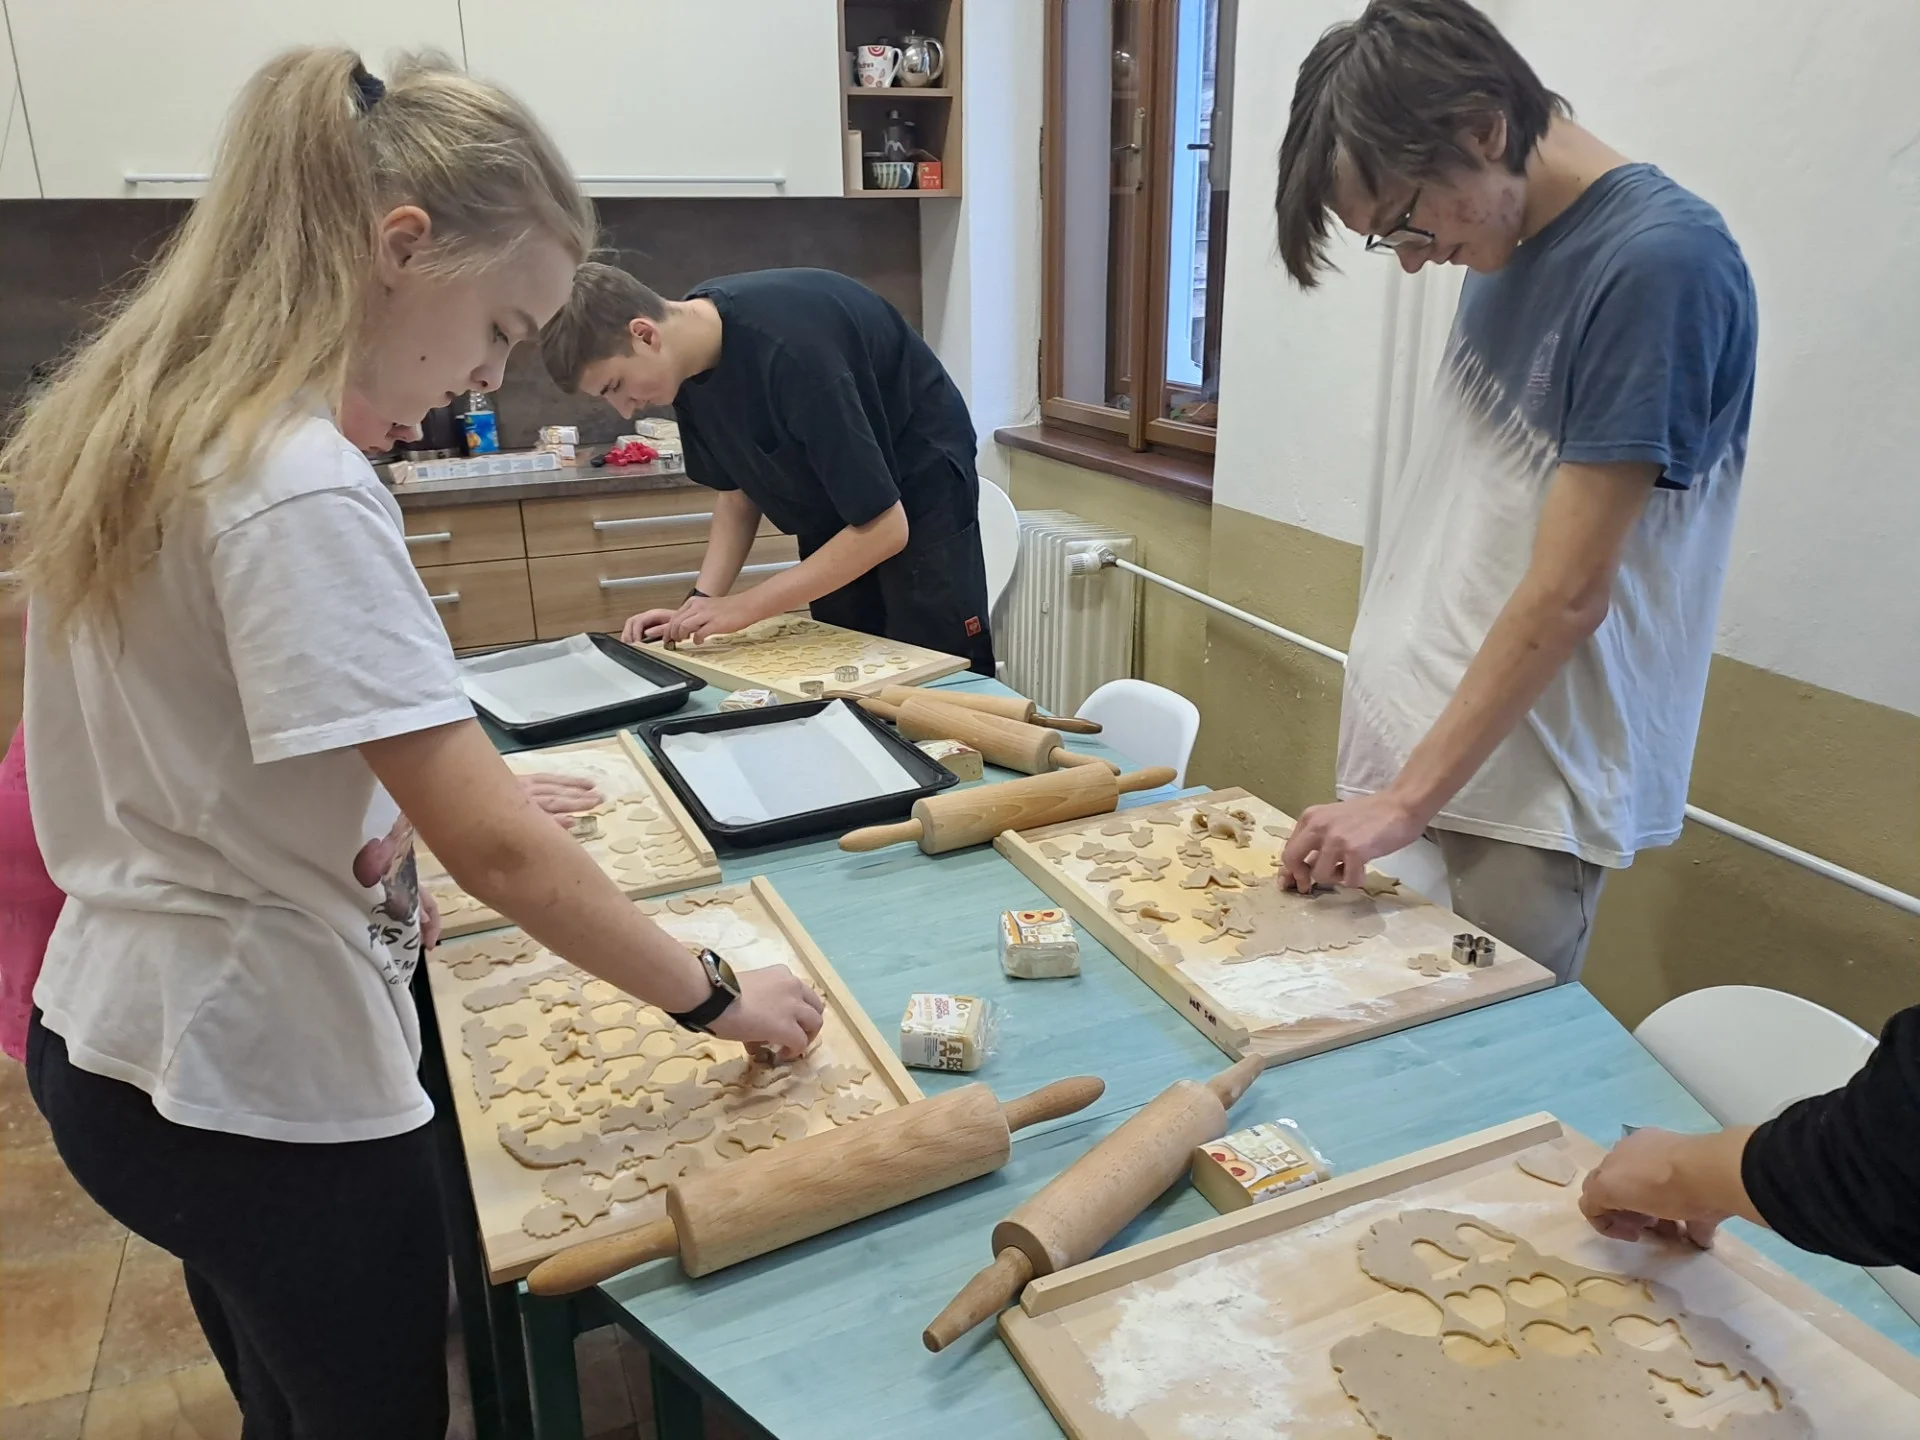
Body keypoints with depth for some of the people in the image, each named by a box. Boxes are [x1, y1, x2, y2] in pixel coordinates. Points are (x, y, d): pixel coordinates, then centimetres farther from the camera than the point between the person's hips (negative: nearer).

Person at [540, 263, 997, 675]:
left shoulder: (789, 350, -34)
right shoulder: (692, 355, -11)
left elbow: (885, 528, -31)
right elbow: (736, 488, 1)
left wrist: (745, 607, -27)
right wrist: (701, 601, -13)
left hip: (918, 486, -7)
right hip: (831, 509, 7)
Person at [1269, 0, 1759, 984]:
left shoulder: (1658, 263, -16)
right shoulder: (1505, 240, 8)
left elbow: (1568, 595, -19)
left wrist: (1408, 800, -16)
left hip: (1524, 791, -7)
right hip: (1408, 743, 7)